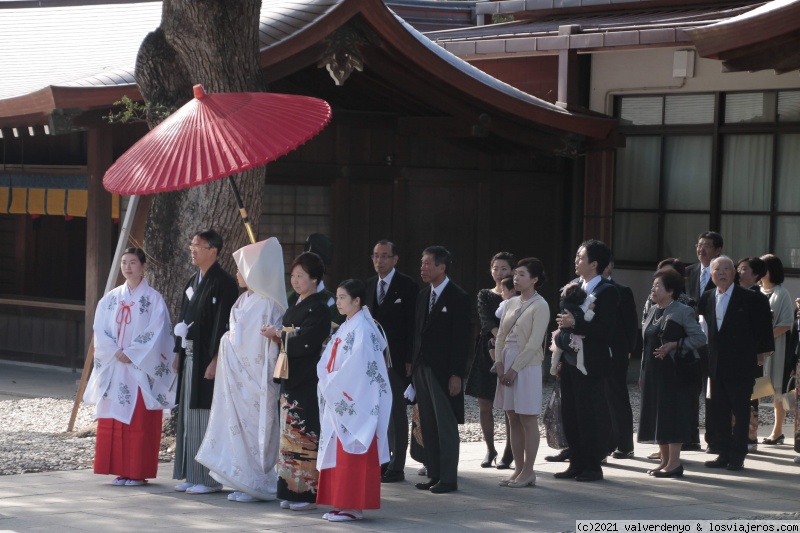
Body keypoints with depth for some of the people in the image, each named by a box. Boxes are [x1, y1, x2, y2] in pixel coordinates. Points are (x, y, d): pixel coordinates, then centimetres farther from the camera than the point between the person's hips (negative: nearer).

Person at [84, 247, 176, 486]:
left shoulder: (153, 299, -2)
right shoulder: (111, 298, 11)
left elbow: (155, 335, -8)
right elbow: (100, 331, 6)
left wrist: (130, 355, -13)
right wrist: (116, 353, -9)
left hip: (141, 370, -5)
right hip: (113, 369, 5)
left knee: (139, 421, -5)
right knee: (113, 421, 3)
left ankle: (138, 472, -2)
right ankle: (119, 470, 8)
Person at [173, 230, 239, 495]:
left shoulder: (224, 283, -11)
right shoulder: (192, 282, 15)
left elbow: (224, 324, -16)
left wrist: (215, 361, -21)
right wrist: (178, 352, 13)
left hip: (209, 359, -9)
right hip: (190, 357, 9)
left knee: (206, 419, -5)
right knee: (189, 417, 10)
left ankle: (210, 478, 1)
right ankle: (191, 475, 16)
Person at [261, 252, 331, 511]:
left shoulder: (318, 308, -10)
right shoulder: (294, 306, 17)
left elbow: (306, 342, -19)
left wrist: (279, 334, -9)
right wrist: (278, 335, -3)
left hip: (307, 382, -8)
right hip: (291, 379, 8)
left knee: (305, 434, -6)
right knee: (290, 434, 8)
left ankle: (308, 493, -2)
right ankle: (291, 491, 12)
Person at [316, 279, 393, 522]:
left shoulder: (362, 328, -13)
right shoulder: (345, 328, 15)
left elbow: (357, 366, -21)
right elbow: (327, 363, 16)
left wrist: (332, 385, -13)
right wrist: (328, 384, 1)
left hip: (355, 401, -9)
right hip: (338, 400, 9)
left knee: (352, 453, -6)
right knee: (338, 452, 10)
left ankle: (353, 506, -3)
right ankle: (343, 503, 14)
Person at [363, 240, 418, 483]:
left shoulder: (407, 286, -7)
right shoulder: (369, 285, 11)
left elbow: (413, 326, -9)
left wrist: (410, 360, -14)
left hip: (396, 360, -6)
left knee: (396, 413, -1)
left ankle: (396, 467, 3)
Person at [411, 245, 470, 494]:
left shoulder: (458, 297, -9)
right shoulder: (423, 295, 12)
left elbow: (461, 339, -12)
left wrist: (457, 375, -16)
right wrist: (412, 363, 8)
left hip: (443, 370, -7)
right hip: (421, 368, 7)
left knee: (446, 425, -2)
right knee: (428, 425, 9)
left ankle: (448, 478, 2)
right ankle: (434, 475, 15)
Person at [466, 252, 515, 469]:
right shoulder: (485, 295, 10)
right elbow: (486, 320, -6)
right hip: (487, 352, 3)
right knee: (485, 406, 3)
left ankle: (509, 451, 7)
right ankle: (490, 450, 16)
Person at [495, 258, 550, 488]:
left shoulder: (539, 306, -9)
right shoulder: (512, 303, 12)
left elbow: (534, 343, -15)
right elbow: (501, 336, 12)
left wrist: (514, 369, -15)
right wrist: (500, 363, -1)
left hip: (527, 366, -7)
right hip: (507, 365, 7)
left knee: (528, 420, -2)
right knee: (513, 420, 8)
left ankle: (528, 471, 2)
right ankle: (518, 469, 13)